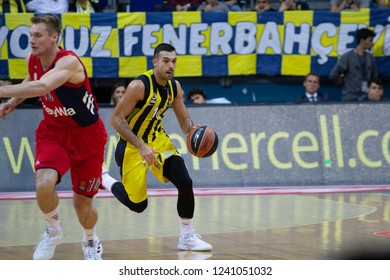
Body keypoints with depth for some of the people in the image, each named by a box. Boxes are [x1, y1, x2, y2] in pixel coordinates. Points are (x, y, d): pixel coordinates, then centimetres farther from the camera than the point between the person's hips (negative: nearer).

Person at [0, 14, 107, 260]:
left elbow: (42, 87, -49)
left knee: (82, 202, 6)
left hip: (87, 135, -4)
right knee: (44, 183, -25)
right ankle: (54, 231, 3)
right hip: (53, 131, 4)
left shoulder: (69, 62, -30)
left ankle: (91, 242, 40)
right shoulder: (32, 60, -8)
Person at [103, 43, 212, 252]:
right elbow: (116, 119, -25)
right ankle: (102, 178, 27)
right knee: (138, 205, 0)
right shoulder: (140, 86, -25)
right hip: (132, 145, -6)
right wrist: (141, 146, -33)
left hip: (157, 139, 6)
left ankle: (187, 237, 1)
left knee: (185, 182, -13)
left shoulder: (174, 87, -3)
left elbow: (184, 121, 6)